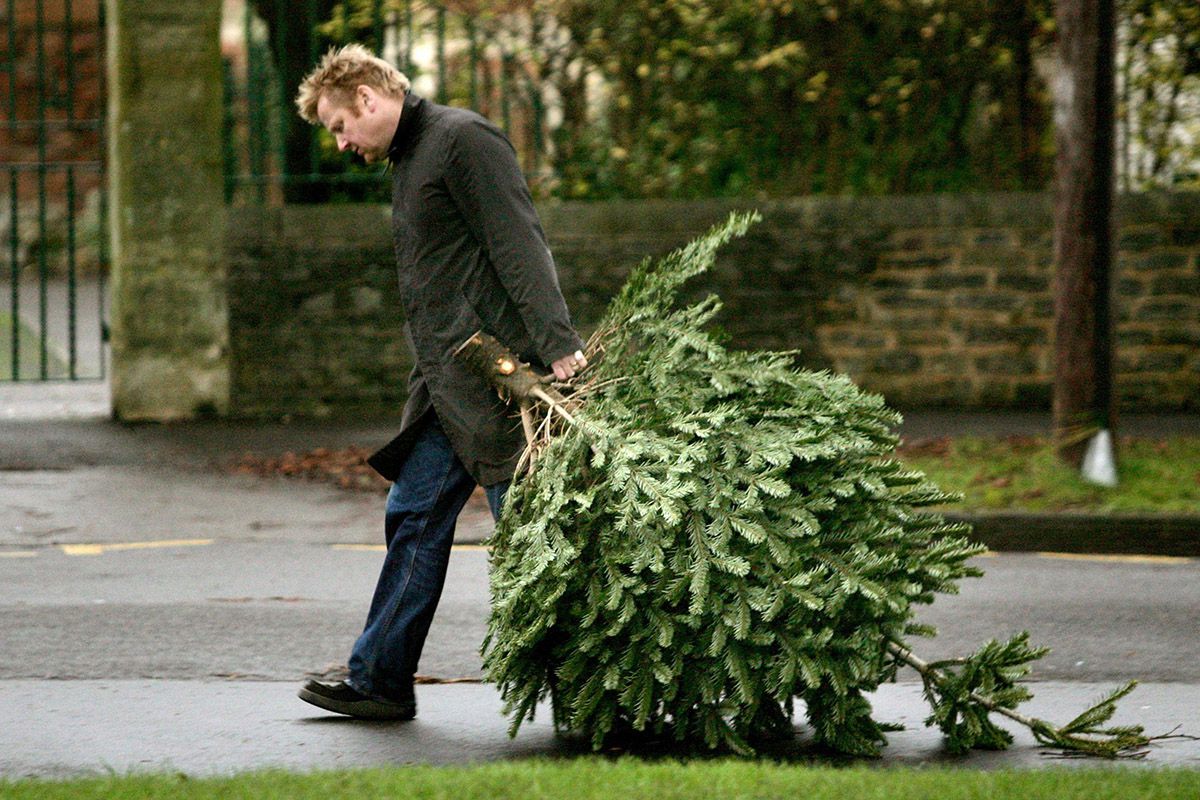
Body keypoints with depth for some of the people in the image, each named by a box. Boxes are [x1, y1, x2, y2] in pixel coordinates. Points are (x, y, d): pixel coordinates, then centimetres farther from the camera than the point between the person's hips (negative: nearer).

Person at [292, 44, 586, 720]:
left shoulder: (462, 139, -8)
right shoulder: (408, 162, 22)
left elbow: (520, 245, -17)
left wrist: (558, 344, -25)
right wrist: (432, 373, 16)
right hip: (445, 385, 10)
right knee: (414, 518, 9)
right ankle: (380, 682, 13)